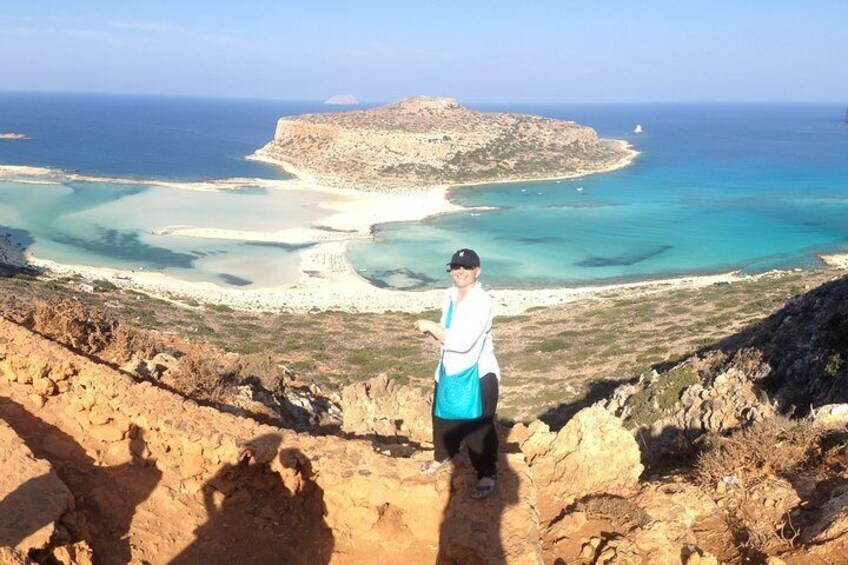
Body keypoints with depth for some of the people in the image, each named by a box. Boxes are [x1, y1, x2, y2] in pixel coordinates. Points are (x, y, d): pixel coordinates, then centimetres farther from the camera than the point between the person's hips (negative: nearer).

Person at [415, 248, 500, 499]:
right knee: (442, 418, 23)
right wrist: (432, 330, -7)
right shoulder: (449, 295, 1)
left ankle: (487, 474, 23)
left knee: (478, 427, 3)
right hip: (449, 370, 8)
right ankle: (443, 457, 48)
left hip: (478, 374, -8)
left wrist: (431, 326, -22)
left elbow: (463, 342, -31)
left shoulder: (482, 302, -25)